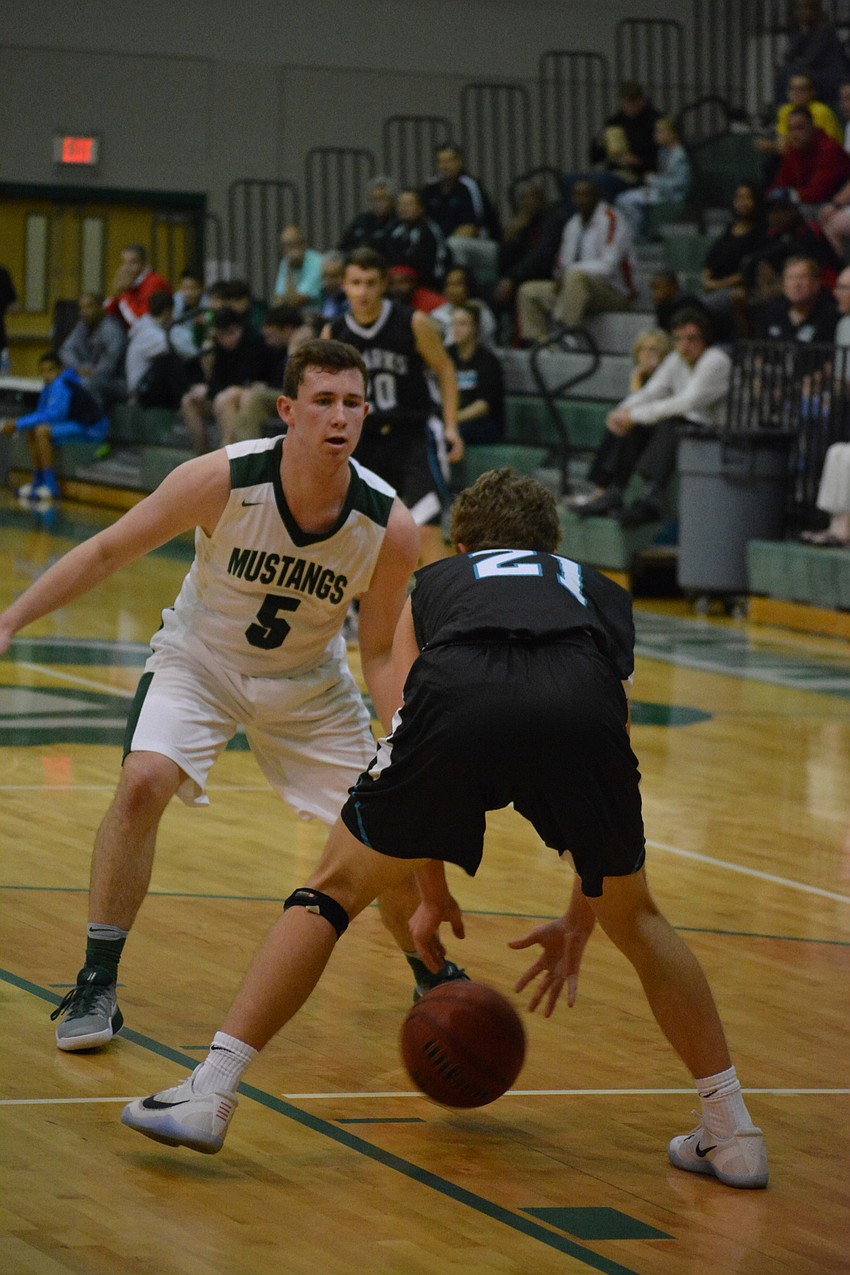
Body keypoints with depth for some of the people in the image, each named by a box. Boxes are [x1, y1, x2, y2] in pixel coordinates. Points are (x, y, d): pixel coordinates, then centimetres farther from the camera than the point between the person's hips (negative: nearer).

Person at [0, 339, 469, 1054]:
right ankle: (98, 985, -15)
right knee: (144, 782, -27)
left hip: (310, 683, 2)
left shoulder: (390, 527, -24)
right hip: (199, 658, -2)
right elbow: (108, 552, -15)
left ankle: (433, 975, 28)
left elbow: (380, 653, -11)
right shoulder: (222, 481, -28)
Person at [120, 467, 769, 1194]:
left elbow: (422, 766, 40)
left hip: (459, 694, -1)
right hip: (580, 706, 1)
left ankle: (210, 1095, 11)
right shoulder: (602, 594, 41)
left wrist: (433, 897, 51)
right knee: (634, 917, 26)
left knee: (335, 888, 19)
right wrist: (578, 923, 48)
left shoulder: (434, 584, 40)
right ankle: (733, 1133, 27)